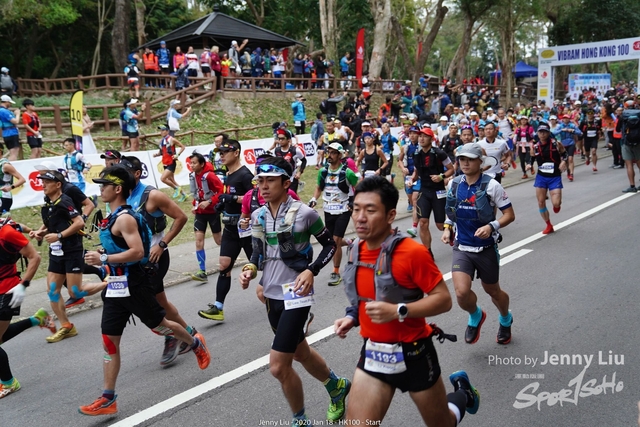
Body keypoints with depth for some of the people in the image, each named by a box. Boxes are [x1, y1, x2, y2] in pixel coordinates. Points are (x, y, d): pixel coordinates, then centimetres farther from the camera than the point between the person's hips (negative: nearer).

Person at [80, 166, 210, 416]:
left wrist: (103, 259, -27)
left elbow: (137, 252, -28)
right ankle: (108, 399, 12)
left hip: (134, 285, -9)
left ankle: (196, 344, 38)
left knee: (159, 325, 9)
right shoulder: (114, 217, 11)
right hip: (116, 286, 9)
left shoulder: (125, 218, -18)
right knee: (109, 340, 7)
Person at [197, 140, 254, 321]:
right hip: (231, 227, 8)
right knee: (224, 265, 1)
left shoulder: (244, 174, -15)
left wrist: (233, 198, -27)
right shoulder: (228, 175, 12)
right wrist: (222, 204, 8)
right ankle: (218, 308, 2)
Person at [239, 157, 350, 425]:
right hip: (272, 295, 7)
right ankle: (337, 386, 51)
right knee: (300, 353, 23)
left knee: (278, 367, -8)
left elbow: (330, 245, -2)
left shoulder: (304, 213, -13)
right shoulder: (257, 216, 3)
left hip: (296, 294, -7)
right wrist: (250, 268, -6)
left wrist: (311, 271, -16)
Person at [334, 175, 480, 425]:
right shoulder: (356, 251, -1)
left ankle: (463, 394, 51)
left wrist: (398, 311, -30)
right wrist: (352, 317, 0)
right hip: (373, 355, 5)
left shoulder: (412, 252, -22)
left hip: (413, 355, -4)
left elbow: (444, 300, -19)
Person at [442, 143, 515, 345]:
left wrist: (491, 226, -26)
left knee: (492, 291, 16)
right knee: (462, 292, -17)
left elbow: (510, 214, -8)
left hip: (486, 249, -2)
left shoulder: (491, 185, -12)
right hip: (461, 248, 2)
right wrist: (447, 227, -1)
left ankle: (506, 320, 51)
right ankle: (475, 316, 20)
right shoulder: (453, 184, 0)